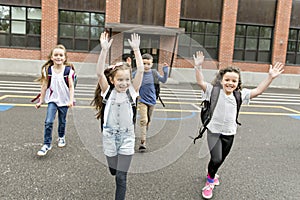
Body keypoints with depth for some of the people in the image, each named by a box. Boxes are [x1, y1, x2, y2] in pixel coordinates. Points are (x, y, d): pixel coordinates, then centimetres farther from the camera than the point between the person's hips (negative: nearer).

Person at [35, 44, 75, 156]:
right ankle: (47, 144, 1)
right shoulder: (48, 70, -6)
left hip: (64, 100, 0)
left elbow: (71, 86, -8)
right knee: (48, 122, -10)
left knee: (62, 121, 16)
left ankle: (61, 137, 41)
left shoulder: (68, 70, -9)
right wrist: (41, 101, 4)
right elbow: (44, 86, 0)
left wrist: (71, 100, -17)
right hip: (52, 100, 0)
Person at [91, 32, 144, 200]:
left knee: (121, 177, -2)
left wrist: (136, 49, -21)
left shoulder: (131, 91, -7)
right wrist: (104, 50, -30)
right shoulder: (108, 91, -8)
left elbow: (141, 71, -16)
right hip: (110, 137, 1)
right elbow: (100, 73, -22)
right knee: (113, 171, 22)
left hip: (127, 137, -1)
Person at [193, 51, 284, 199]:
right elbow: (200, 82, -22)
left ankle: (211, 174, 51)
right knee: (216, 159, -17)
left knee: (221, 160, 19)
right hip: (214, 131, -4)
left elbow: (258, 91, -1)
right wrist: (198, 67, -35)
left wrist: (270, 77, -9)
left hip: (229, 133, 4)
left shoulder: (240, 95, -2)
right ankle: (210, 181, 13)